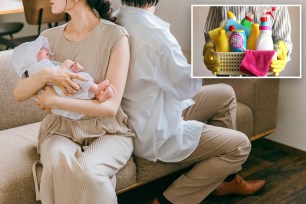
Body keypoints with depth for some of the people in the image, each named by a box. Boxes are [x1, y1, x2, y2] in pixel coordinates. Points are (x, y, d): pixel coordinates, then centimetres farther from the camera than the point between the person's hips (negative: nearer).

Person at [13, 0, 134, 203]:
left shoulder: (116, 36, -10)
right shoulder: (49, 37, 4)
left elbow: (111, 106, -15)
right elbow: (19, 94, 0)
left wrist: (54, 101, -17)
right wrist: (46, 74, -20)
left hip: (107, 131, -2)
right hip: (61, 129, 3)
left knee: (85, 170, -33)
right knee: (59, 166, -31)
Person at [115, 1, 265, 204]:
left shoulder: (116, 19, -3)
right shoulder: (154, 31, -29)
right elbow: (187, 86, -17)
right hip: (155, 134, -9)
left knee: (225, 94, 16)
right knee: (240, 145, 2)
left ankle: (227, 179, 27)